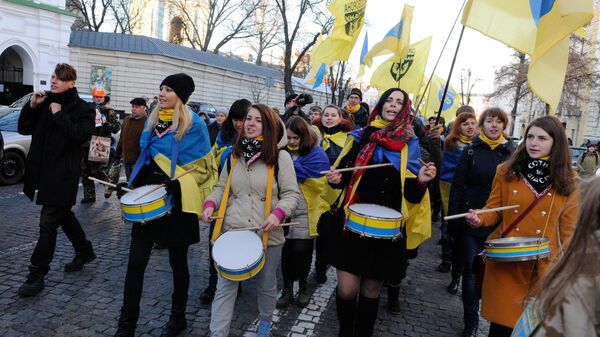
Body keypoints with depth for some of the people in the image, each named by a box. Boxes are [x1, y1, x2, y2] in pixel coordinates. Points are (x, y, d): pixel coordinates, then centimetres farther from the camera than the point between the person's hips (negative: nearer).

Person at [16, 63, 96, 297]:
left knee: (48, 223, -5)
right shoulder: (45, 102, 10)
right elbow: (24, 129, 9)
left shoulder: (82, 108, -7)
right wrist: (31, 106, -4)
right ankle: (85, 252, 38)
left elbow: (82, 134, -22)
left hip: (63, 174, -7)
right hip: (43, 170, 7)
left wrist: (60, 115, -19)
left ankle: (37, 275, 4)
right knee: (63, 215, 19)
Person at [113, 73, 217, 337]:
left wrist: (181, 183, -25)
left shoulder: (194, 124, -10)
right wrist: (131, 184, 9)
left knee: (177, 262, 10)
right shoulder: (152, 120, 9)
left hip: (176, 203, -5)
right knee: (135, 262, 5)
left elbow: (204, 168, -11)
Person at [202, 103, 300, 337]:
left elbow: (291, 194, -5)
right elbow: (222, 187, 16)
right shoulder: (234, 155, 9)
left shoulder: (280, 157, -5)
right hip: (232, 231, 3)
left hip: (267, 234, -2)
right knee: (225, 287, 2)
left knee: (266, 286, 17)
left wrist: (278, 214, -22)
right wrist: (210, 204, -3)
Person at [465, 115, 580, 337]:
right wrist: (479, 219, -19)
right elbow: (493, 210, 3)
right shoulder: (507, 171, 0)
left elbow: (569, 229, 5)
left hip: (544, 266, 0)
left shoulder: (568, 181, 1)